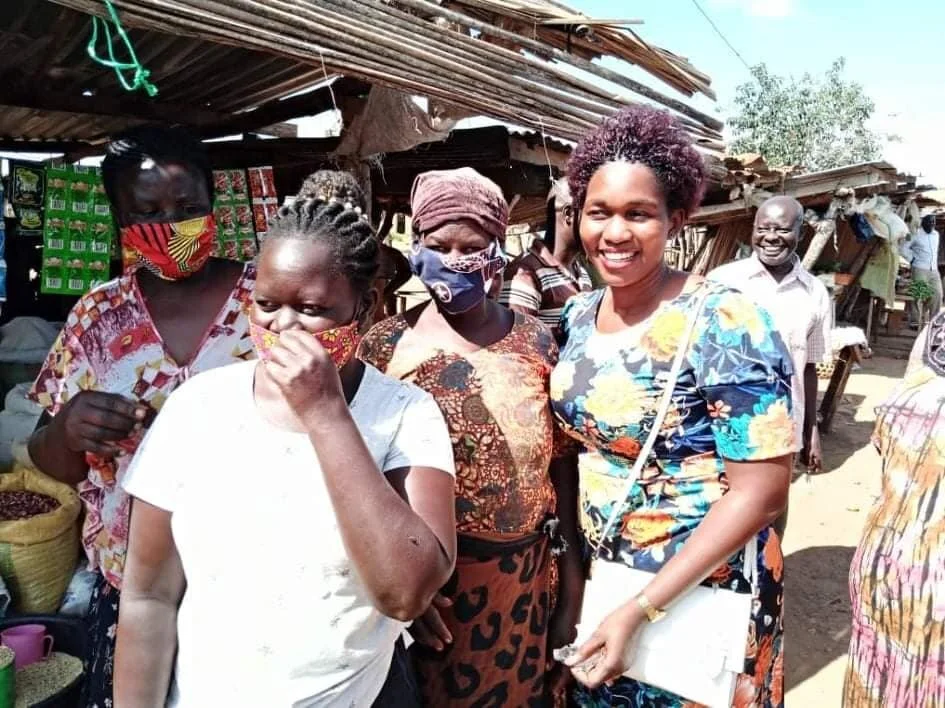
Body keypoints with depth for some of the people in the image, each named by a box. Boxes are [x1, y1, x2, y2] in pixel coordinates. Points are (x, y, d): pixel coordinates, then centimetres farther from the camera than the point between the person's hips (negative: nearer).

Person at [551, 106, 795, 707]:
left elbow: (763, 490, -22)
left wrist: (639, 609, -23)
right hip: (594, 577, 6)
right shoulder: (578, 316, -2)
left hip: (700, 592, -5)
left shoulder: (724, 324, -21)